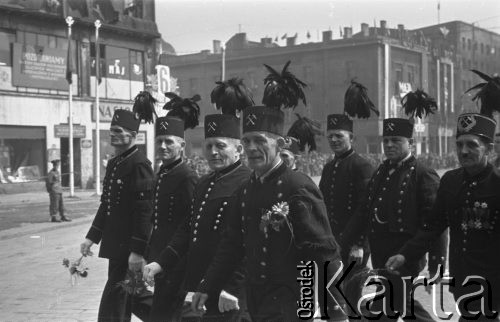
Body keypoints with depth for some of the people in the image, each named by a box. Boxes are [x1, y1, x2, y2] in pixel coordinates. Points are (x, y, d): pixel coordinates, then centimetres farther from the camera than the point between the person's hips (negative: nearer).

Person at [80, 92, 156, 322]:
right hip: (115, 245, 9)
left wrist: (137, 251, -21)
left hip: (129, 247, -9)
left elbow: (145, 211, -19)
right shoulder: (113, 164, 13)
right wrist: (92, 237, 15)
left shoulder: (140, 165, -15)